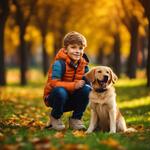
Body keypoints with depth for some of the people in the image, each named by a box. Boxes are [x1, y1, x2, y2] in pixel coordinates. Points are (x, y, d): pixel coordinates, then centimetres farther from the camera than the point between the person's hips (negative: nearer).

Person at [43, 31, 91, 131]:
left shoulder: (83, 65, -2)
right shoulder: (59, 63, -20)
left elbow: (88, 82, -4)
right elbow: (53, 83, -30)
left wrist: (84, 84, -29)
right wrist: (73, 85, -38)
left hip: (72, 99, 4)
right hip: (54, 98, -4)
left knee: (87, 89, -22)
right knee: (60, 91, -38)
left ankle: (76, 119, -3)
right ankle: (55, 118, -6)